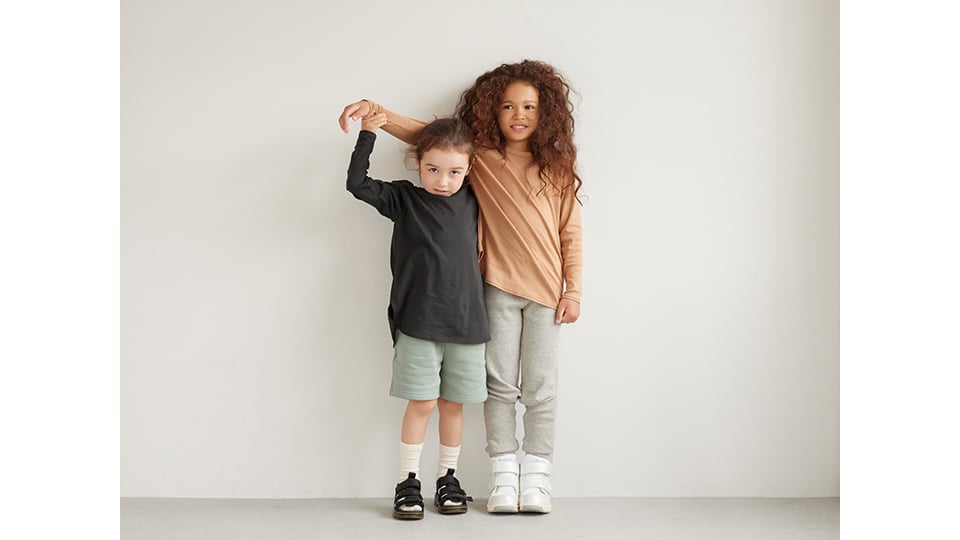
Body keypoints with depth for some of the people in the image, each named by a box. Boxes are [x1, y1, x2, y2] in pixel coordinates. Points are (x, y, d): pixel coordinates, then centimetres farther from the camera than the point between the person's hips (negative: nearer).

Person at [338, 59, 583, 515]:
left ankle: (536, 474, 14)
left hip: (546, 292, 0)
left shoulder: (557, 167, 1)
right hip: (499, 288, 0)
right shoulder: (479, 155, 1)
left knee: (539, 388, 3)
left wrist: (573, 290, 0)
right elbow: (423, 134, 3)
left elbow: (570, 233, 2)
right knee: (500, 383, 5)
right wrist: (377, 111, -11)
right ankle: (503, 472, 15)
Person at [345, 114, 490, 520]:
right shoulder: (404, 198, 0)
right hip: (418, 322, -3)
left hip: (465, 322, 3)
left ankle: (448, 479, 23)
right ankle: (408, 483, 11)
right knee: (421, 403, -1)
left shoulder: (472, 201, 7)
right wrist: (368, 134, -13)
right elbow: (358, 184, -8)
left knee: (452, 404, 10)